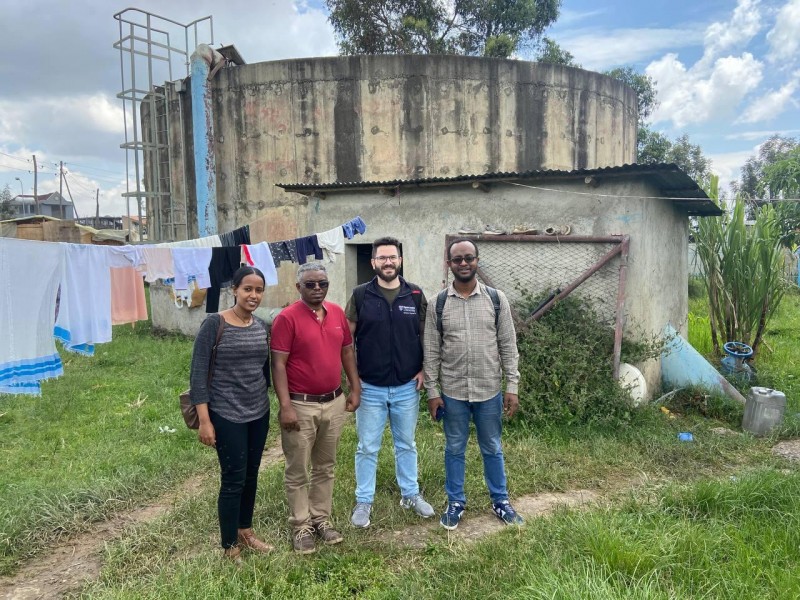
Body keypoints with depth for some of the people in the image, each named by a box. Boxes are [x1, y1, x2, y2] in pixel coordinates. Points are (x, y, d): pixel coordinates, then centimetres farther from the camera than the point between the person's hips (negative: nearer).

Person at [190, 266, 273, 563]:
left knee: (251, 476, 16)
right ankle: (230, 547, 21)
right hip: (227, 416, -5)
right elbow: (198, 374, -13)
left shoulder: (262, 326, 3)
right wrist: (204, 420, -15)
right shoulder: (214, 324, -13)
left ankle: (246, 532, 36)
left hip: (259, 413, 6)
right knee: (233, 480, 3)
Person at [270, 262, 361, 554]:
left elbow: (347, 351, 13)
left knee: (325, 467, 17)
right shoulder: (287, 318, -13)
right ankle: (301, 526, 23)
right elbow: (278, 364, -14)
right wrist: (285, 406, -19)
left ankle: (321, 518, 32)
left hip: (334, 403, 5)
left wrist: (355, 388, 10)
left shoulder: (337, 313, 4)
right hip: (301, 406, -5)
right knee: (297, 471, 8)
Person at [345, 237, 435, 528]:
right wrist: (352, 376, -6)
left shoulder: (415, 295, -1)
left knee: (406, 445, 17)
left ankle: (410, 494, 33)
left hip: (407, 387, 2)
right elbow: (347, 338, -1)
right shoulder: (360, 295, -5)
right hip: (370, 388, -1)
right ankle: (363, 501, 24)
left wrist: (423, 369, -2)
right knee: (367, 448, 9)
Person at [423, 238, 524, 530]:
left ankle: (500, 501, 32)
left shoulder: (496, 299, -3)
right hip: (452, 391, 0)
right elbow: (431, 351, -1)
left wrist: (512, 387, -4)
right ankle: (456, 502, 30)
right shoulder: (439, 302, -4)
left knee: (492, 449, 15)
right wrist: (432, 391, -3)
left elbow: (508, 346, -1)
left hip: (489, 391, 0)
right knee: (454, 449, 14)